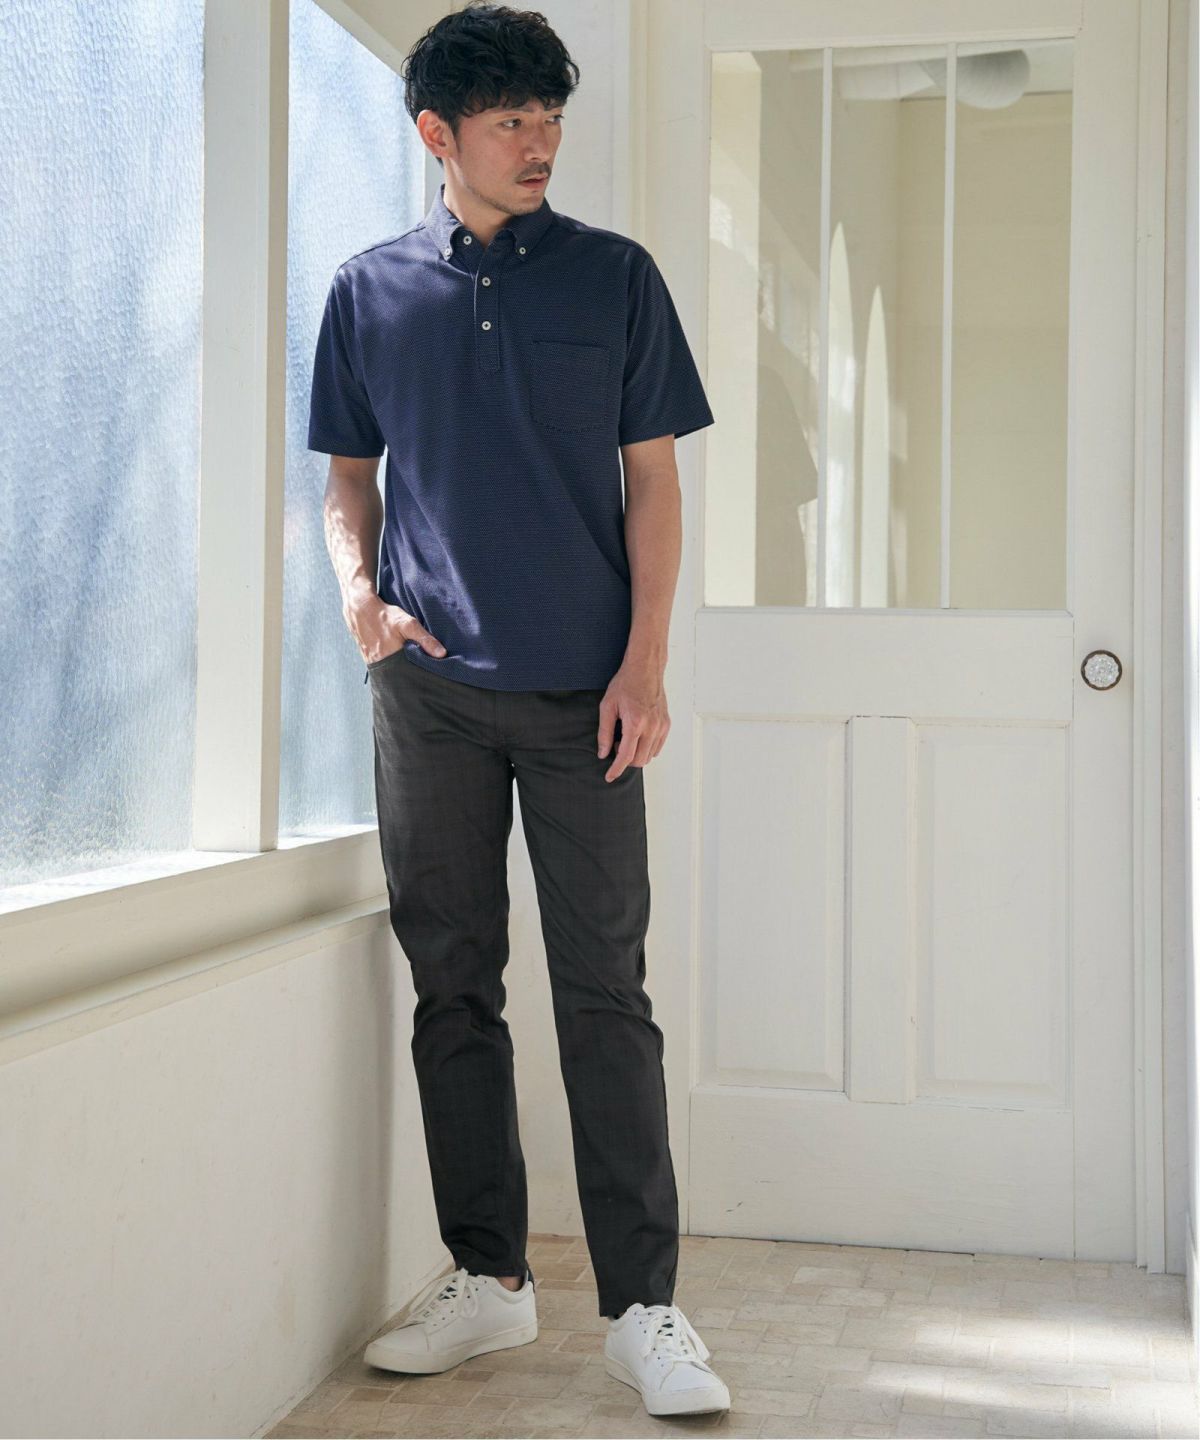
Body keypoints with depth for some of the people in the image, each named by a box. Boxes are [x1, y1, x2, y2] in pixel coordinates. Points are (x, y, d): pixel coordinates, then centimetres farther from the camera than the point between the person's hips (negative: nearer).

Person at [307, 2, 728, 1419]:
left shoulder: (614, 275, 6)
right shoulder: (371, 289, 9)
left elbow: (651, 476, 4)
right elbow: (349, 474, 15)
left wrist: (645, 661, -5)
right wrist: (359, 590, -5)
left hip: (581, 688, -2)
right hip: (429, 685, 2)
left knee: (605, 990, -2)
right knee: (453, 985, 6)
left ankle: (641, 1303, 5)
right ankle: (487, 1275, 19)